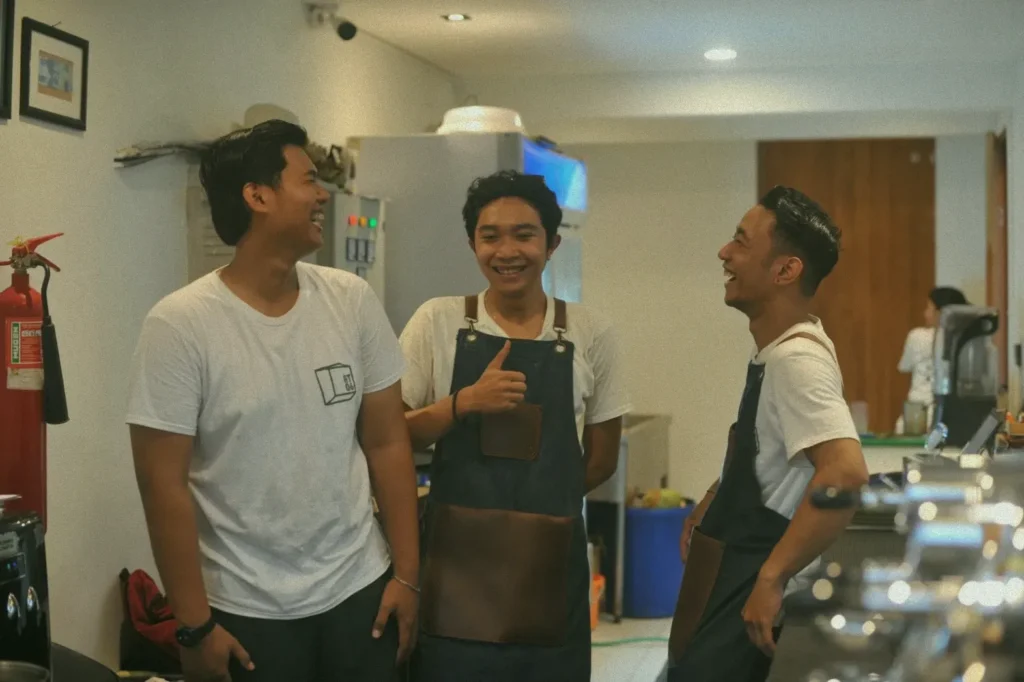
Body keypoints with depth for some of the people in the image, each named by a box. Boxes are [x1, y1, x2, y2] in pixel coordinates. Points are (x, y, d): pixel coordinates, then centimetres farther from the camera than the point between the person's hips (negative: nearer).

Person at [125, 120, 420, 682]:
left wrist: (407, 573, 1)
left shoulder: (353, 301, 0)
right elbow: (164, 486, -11)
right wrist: (195, 626, -10)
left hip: (360, 588, 4)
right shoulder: (179, 324, -12)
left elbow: (387, 442, 3)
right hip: (245, 611, -3)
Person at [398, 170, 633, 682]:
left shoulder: (591, 333, 1)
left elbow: (601, 459, 9)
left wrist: (539, 501, 10)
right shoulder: (437, 322, -1)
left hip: (552, 559, 1)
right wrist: (465, 401, -15)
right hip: (455, 553, -1)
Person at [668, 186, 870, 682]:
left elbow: (846, 474, -35)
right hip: (732, 570, 10)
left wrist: (772, 579, -31)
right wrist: (709, 509, 17)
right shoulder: (774, 349, 8)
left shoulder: (796, 358, -23)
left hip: (752, 586, -10)